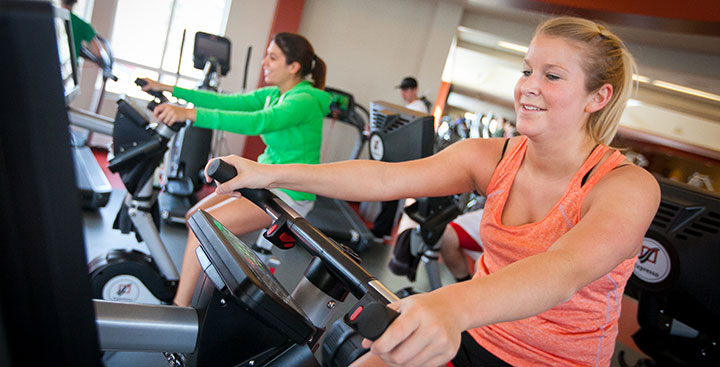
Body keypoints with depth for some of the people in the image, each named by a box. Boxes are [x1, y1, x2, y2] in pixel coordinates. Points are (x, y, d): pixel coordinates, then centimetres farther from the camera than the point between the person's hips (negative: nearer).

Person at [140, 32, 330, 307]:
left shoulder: (305, 101, -19)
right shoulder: (272, 94, 9)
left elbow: (256, 122, -34)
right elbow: (227, 102, 9)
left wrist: (190, 114, -39)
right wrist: (168, 89, 5)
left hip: (289, 194, -9)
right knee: (194, 216, 5)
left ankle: (179, 309, -7)